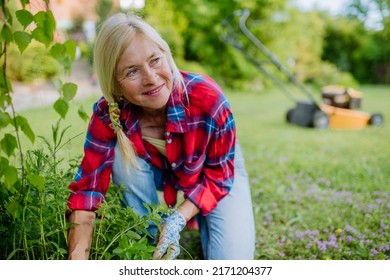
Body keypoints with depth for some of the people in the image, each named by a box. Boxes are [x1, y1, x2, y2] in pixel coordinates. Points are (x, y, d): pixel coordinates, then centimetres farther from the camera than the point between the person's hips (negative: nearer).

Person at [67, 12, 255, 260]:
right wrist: (78, 259, -40)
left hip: (219, 170, -1)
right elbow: (87, 188, -29)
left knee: (231, 260, -19)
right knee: (123, 156, -31)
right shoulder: (108, 115, -28)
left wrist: (179, 219, -34)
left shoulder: (207, 98, -36)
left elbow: (219, 175, -22)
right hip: (157, 171, 2)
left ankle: (201, 225, 15)